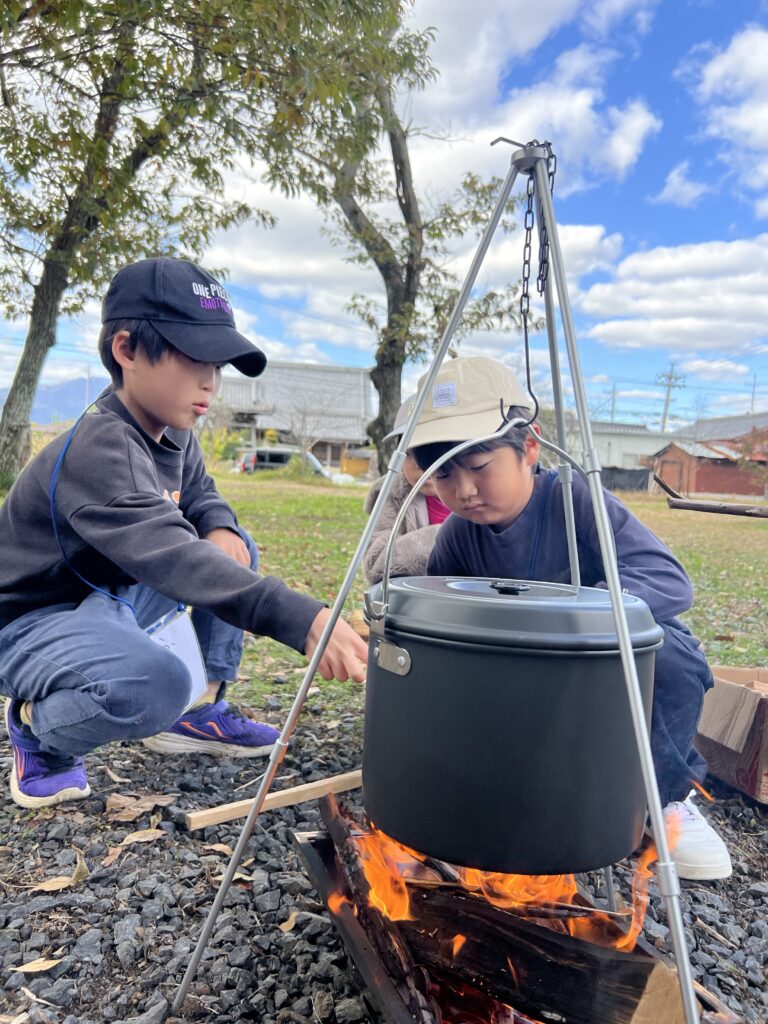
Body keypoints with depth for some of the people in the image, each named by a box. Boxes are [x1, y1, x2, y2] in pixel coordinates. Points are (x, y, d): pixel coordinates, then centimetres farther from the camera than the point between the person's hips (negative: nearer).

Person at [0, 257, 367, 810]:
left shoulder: (175, 437, -1)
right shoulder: (100, 452, -30)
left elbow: (201, 494, 15)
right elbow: (171, 557, -44)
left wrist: (219, 527, -13)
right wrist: (306, 621, -55)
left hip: (107, 599, 9)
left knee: (236, 548, 1)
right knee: (157, 683, -36)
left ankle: (199, 713, 8)